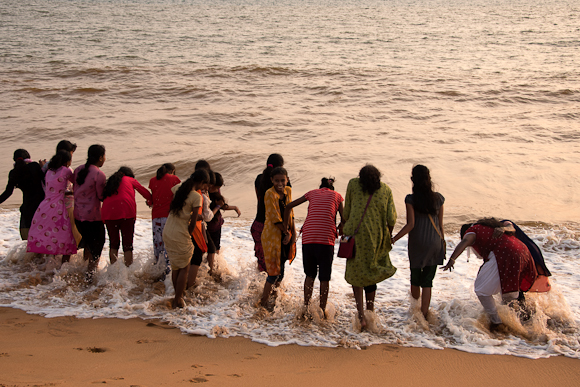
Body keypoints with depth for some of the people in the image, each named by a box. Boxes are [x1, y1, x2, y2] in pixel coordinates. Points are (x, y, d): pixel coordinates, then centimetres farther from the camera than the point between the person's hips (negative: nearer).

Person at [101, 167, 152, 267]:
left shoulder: (110, 181, 27)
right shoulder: (130, 180, 19)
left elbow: (103, 197, 20)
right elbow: (145, 192, 19)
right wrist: (151, 201, 36)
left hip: (108, 212, 3)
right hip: (126, 211, -3)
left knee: (113, 243, 13)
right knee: (127, 243, 2)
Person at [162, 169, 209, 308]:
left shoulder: (178, 187, 5)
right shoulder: (196, 196, -15)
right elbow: (193, 222, -13)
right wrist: (188, 235, 5)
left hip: (167, 233, 7)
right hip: (180, 236, -7)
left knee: (175, 267, 19)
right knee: (184, 268, 10)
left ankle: (178, 296, 30)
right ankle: (178, 300, 14)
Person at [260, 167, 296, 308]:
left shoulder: (288, 191, 4)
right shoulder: (269, 194, -17)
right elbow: (275, 218, -17)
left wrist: (293, 232, 1)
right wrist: (286, 233, -11)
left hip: (286, 234, 7)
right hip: (272, 235, -7)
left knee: (281, 269, 18)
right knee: (275, 271, -5)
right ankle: (263, 303, 8)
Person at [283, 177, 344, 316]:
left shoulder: (312, 193, 19)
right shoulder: (337, 196, 14)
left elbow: (289, 206, 18)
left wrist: (285, 225, 25)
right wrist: (340, 232, 28)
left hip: (308, 237, 2)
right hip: (326, 239, -2)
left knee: (310, 274, 16)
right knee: (324, 277, 8)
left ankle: (306, 305, 10)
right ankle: (322, 309, 9)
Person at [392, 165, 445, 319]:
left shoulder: (411, 199, -10)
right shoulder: (438, 198, 0)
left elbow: (410, 224, -15)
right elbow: (440, 224, 5)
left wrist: (394, 239, -12)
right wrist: (442, 242, 15)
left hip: (417, 244, -2)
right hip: (434, 244, 2)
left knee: (415, 279, 17)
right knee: (427, 281, 5)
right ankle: (424, 314, 2)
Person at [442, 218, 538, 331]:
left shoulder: (472, 230, 7)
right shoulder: (489, 226, 31)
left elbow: (464, 242, -14)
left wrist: (452, 260, -25)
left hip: (504, 256, -9)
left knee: (482, 289, 2)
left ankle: (495, 322, 6)